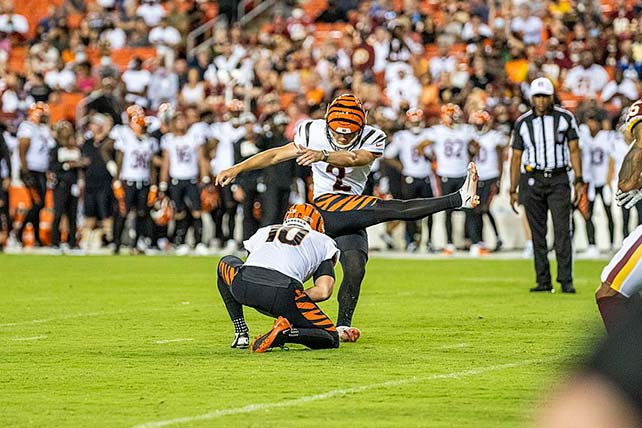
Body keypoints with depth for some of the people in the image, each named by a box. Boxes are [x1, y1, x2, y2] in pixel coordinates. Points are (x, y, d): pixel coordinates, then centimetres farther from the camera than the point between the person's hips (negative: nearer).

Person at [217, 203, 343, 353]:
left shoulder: (263, 232, 35)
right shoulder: (323, 241, 26)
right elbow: (324, 291, 12)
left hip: (244, 285, 3)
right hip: (283, 293, -3)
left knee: (226, 263, 41)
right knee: (331, 338, 17)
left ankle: (241, 333, 26)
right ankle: (286, 333, -14)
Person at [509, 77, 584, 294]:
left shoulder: (565, 118, 3)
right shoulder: (522, 123, 5)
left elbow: (574, 150, 4)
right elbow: (516, 157, 8)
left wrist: (579, 180, -4)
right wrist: (513, 190, 5)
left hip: (558, 179, -1)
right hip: (532, 180, 1)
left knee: (562, 230, -10)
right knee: (538, 233, 1)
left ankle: (566, 280, -11)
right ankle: (543, 281, 5)